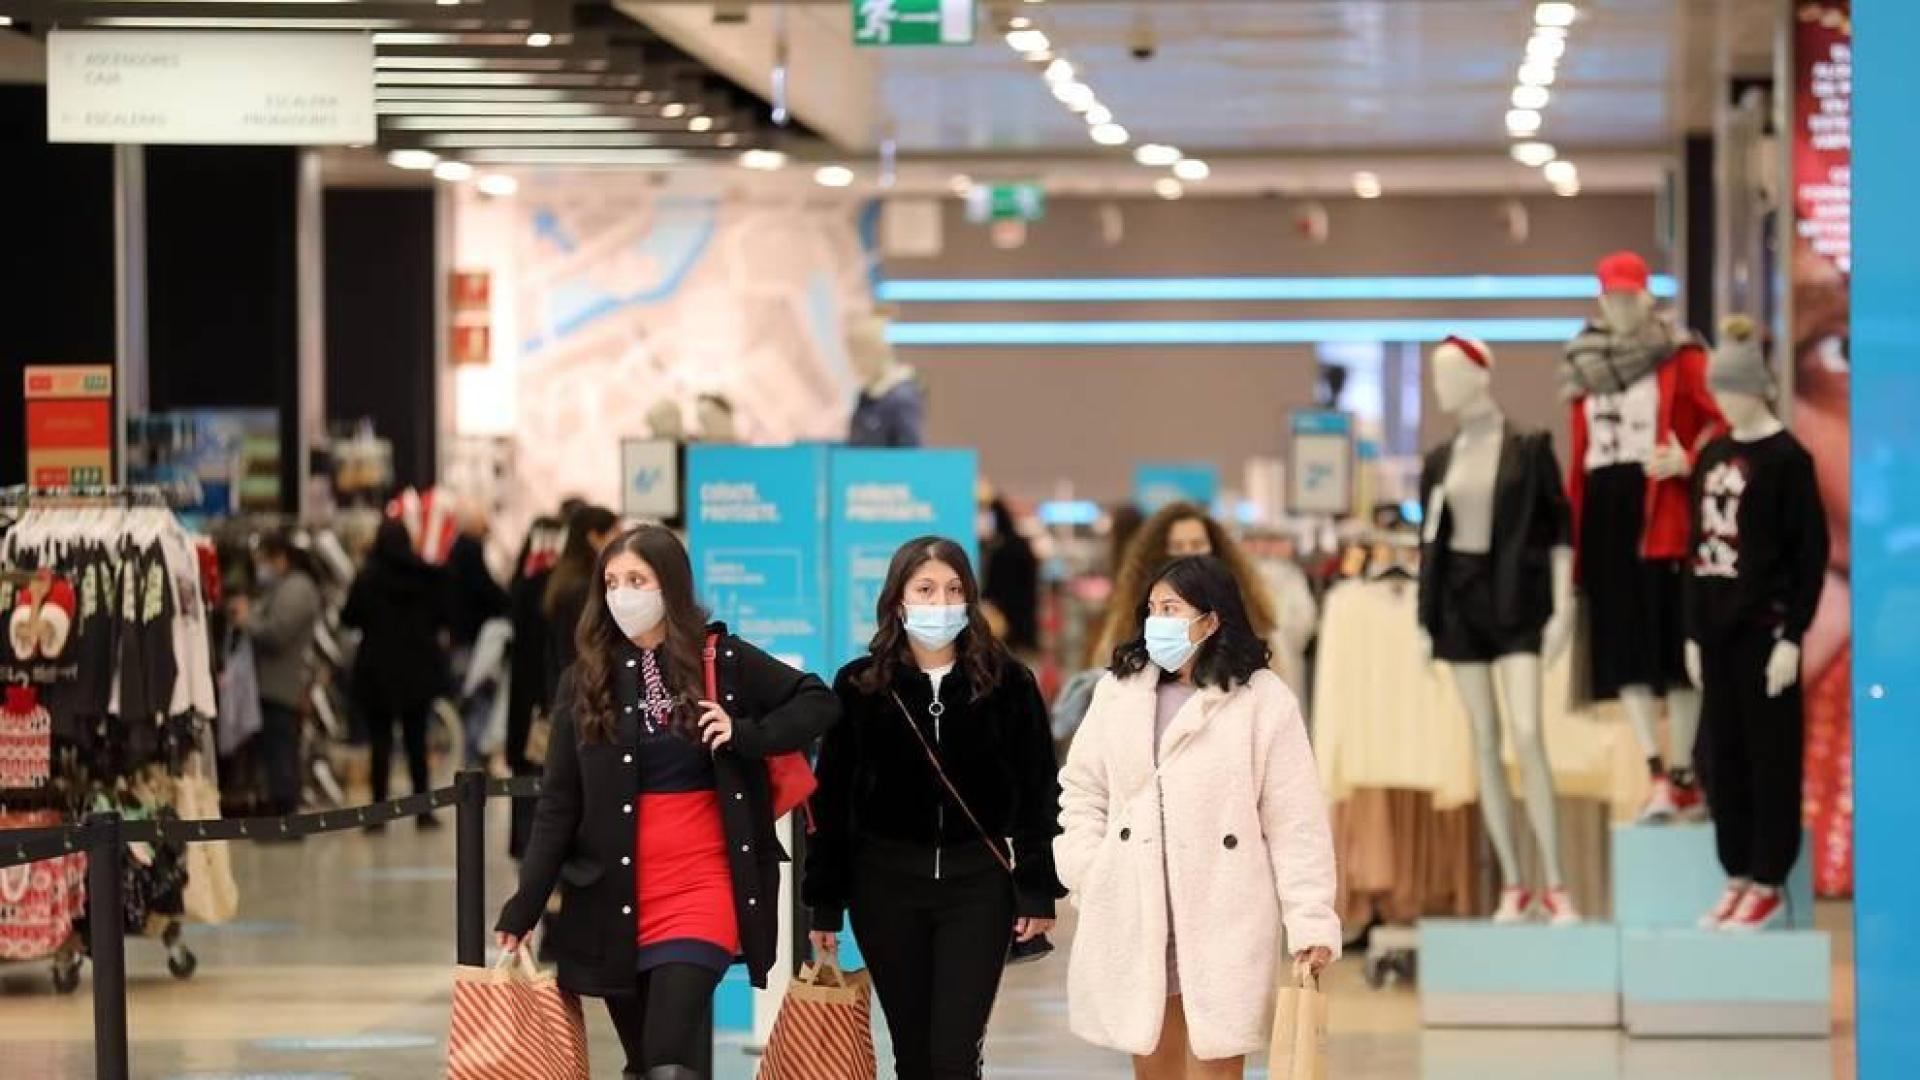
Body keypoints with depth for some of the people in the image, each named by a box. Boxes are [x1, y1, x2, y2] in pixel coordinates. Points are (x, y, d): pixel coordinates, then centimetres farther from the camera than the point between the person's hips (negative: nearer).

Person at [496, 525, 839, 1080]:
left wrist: (745, 735, -9)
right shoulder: (585, 681, 4)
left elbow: (820, 702, 7)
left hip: (701, 886, -2)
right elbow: (558, 804, 4)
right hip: (613, 901, 2)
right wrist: (523, 909, -1)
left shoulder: (723, 661, 1)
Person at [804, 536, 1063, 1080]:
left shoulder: (1008, 683, -1)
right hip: (886, 882, 1)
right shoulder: (860, 685, 0)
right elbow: (831, 800, 3)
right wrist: (824, 904, 1)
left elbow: (1038, 792, 2)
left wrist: (1039, 891, -3)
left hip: (977, 882, -1)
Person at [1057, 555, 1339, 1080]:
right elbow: (1082, 789, 15)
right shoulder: (1119, 691, 5)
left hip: (1223, 921, -4)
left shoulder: (1263, 700, -6)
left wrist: (1311, 923, -10)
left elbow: (1295, 823, -6)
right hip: (1134, 917, 4)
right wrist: (1090, 874, 1)